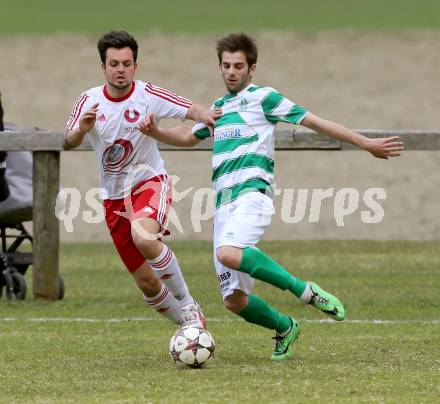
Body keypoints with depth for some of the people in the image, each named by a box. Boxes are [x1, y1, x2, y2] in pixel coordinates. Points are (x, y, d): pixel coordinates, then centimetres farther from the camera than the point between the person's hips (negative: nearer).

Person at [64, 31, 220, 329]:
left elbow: (189, 109, -19)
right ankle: (191, 326, 24)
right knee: (147, 282, 3)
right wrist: (81, 129, -36)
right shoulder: (90, 100, -5)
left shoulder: (147, 95, -11)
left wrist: (203, 115, -42)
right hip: (114, 196, 3)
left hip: (150, 183, -3)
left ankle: (187, 303, -19)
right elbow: (68, 144, -14)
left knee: (142, 237, -36)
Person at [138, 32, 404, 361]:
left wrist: (366, 143, 0)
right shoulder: (219, 107, 25)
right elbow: (189, 137, 40)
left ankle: (307, 292, -25)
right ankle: (285, 328, 26)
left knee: (229, 253, -37)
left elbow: (313, 121, 3)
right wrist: (155, 132, 20)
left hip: (252, 192, -6)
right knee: (234, 300, -2)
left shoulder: (262, 97, 5)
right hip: (224, 202, 7)